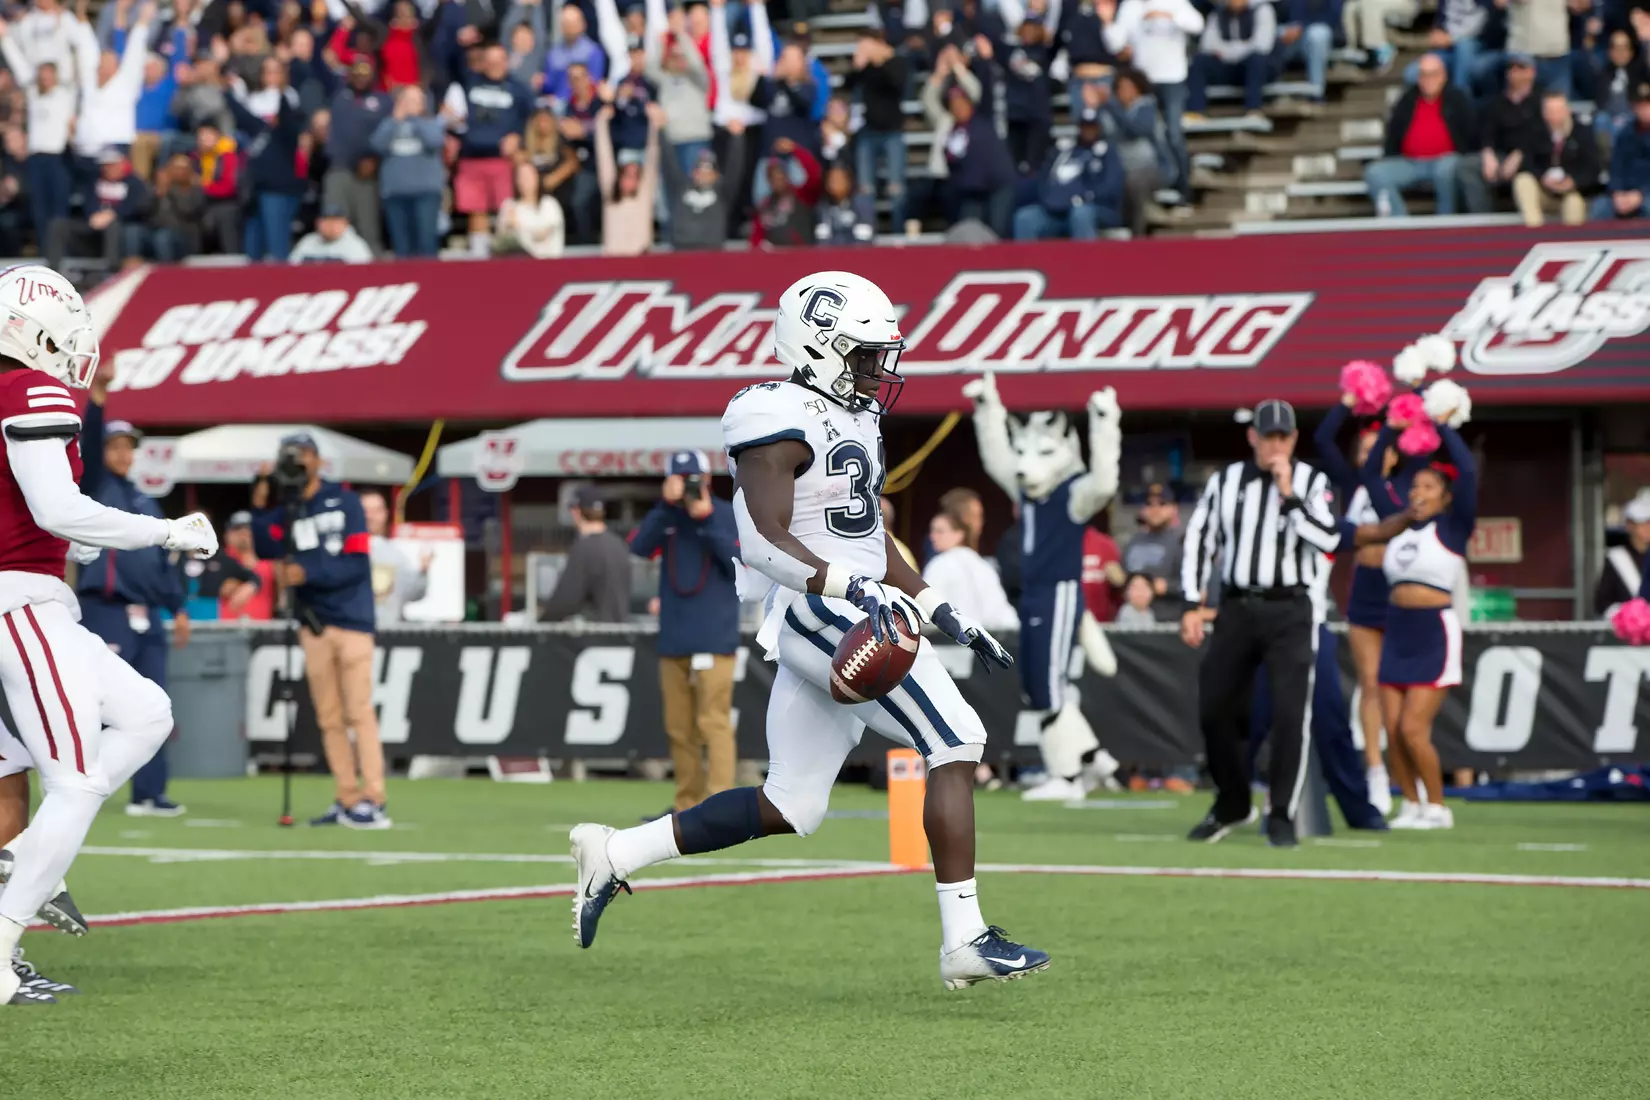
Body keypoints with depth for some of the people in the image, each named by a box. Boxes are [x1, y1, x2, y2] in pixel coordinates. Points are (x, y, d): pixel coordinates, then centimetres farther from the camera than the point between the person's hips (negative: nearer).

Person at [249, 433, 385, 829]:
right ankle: (347, 800, 6)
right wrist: (260, 506, -14)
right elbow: (266, 549, -5)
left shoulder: (345, 501, 0)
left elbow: (356, 564, -8)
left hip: (350, 618, -4)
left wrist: (307, 574, -19)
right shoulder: (284, 509, 11)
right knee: (329, 718, 3)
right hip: (313, 624, 4)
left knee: (359, 711, -11)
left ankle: (373, 801, -14)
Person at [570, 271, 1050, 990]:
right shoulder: (780, 421, -12)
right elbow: (766, 540, -22)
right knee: (955, 747, -12)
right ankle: (965, 941, -12)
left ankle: (615, 854, 16)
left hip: (851, 613, 10)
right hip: (821, 616, -10)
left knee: (788, 808, 11)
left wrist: (948, 617, 21)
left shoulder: (851, 420, 19)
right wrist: (853, 588, -33)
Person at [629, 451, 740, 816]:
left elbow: (740, 563, -10)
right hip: (673, 639, 5)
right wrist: (666, 505, -13)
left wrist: (706, 520, -16)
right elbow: (639, 547, -4)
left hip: (713, 639, -5)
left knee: (712, 722, -13)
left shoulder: (727, 515, 2)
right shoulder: (666, 516, 12)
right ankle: (688, 807, 13)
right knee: (679, 728, 7)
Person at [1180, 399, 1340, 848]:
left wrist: (1289, 495, -18)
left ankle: (1282, 816, -3)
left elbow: (1329, 540, -14)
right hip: (1237, 608, 3)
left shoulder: (1311, 482, 0)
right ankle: (1232, 805, 26)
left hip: (1290, 612, -3)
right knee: (1213, 709, 5)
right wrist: (1193, 605, 2)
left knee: (1290, 712, -12)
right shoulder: (1225, 482, 6)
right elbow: (1199, 540, 8)